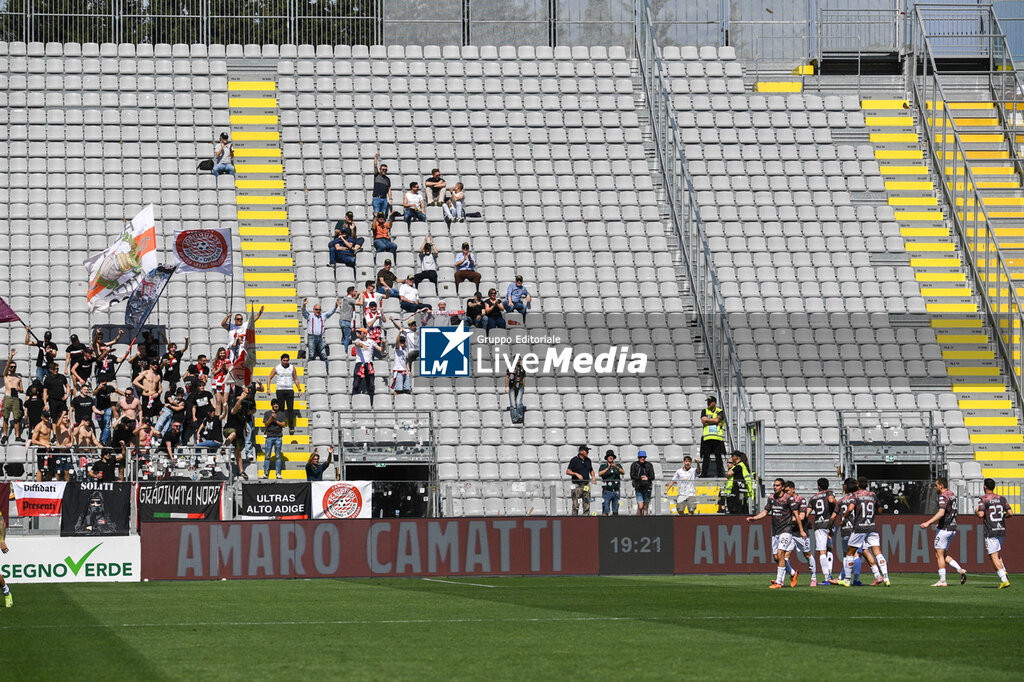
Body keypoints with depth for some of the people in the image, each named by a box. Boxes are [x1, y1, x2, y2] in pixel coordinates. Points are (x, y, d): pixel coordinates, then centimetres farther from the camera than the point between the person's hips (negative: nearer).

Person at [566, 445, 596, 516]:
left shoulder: (588, 460, 12)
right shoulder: (574, 460, -5)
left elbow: (591, 470, 26)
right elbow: (567, 472, -5)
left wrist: (593, 477, 7)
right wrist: (576, 474, -19)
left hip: (586, 485, 5)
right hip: (577, 485, -5)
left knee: (587, 505, 3)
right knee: (576, 505, -6)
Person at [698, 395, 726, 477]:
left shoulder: (720, 411, 8)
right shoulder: (704, 411, 13)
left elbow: (716, 419, -10)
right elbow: (703, 421, -4)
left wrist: (707, 420, -1)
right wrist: (717, 422, -6)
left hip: (717, 438, -1)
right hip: (707, 437, 1)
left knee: (718, 456, 0)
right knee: (706, 456, -1)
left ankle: (719, 473, 3)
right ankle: (704, 473, 1)